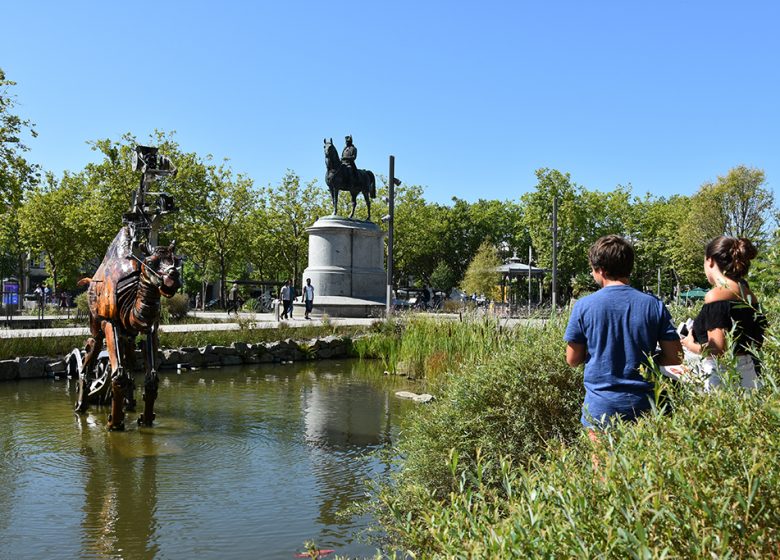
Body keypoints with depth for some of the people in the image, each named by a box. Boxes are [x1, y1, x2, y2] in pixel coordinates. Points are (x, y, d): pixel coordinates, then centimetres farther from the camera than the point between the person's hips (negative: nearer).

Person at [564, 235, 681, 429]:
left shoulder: (584, 306, -8)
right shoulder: (654, 305, -3)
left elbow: (573, 359, -2)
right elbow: (674, 357, -1)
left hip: (601, 407, -2)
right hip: (643, 406, 2)